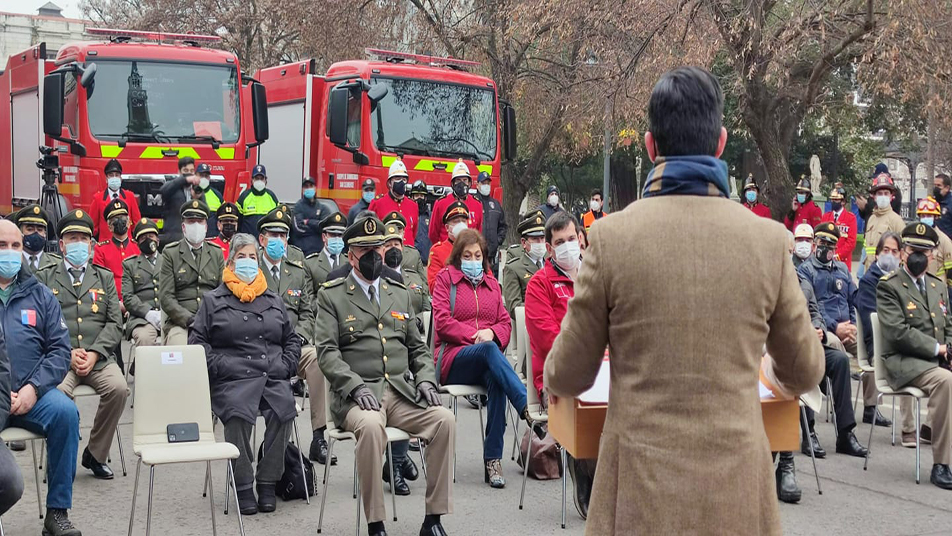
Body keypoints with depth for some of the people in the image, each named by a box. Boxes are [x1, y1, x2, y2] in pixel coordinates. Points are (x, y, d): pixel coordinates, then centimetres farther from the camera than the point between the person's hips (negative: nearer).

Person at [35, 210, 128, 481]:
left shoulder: (105, 277, 18)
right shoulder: (44, 278, 13)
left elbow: (114, 322, 9)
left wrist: (94, 354, -8)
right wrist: (68, 353, -12)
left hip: (99, 357, 2)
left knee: (118, 388, -28)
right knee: (58, 392, -34)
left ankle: (95, 454, -7)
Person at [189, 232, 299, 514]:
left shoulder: (273, 300, 24)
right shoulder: (213, 301, 14)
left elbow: (292, 339, 27)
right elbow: (197, 341, 7)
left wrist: (286, 365, 9)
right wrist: (218, 366, -6)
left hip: (273, 376, 3)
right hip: (233, 378, -2)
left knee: (284, 410, -29)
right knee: (238, 415, -34)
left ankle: (267, 482, -15)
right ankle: (243, 486, -18)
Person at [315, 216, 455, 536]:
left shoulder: (399, 294, 21)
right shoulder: (331, 295, 7)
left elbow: (418, 347, 21)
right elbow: (326, 351, -4)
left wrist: (426, 379, 1)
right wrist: (356, 386, -18)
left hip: (402, 390, 4)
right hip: (356, 394, -4)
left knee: (444, 419, -23)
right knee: (371, 425, -37)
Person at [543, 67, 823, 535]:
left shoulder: (611, 237, -8)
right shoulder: (768, 239, -4)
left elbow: (567, 378, 0)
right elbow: (804, 373, 9)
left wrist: (554, 381, 24)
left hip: (640, 492, -1)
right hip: (736, 489, 2)